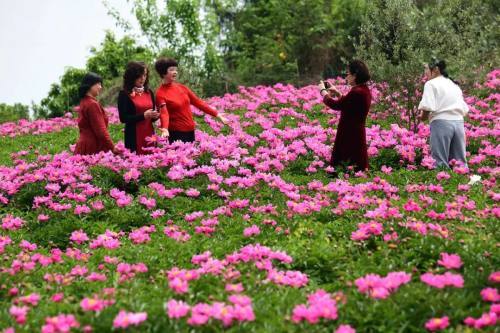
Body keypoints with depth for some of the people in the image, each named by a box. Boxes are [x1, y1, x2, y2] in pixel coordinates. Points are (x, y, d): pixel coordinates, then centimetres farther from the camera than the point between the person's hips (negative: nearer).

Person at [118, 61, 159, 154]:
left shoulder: (149, 92, 11)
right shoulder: (124, 94, -4)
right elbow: (123, 118, -11)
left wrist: (155, 115, -4)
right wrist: (143, 116, -17)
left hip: (150, 134, 5)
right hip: (134, 137, -5)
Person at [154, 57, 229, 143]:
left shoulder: (182, 88, 7)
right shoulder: (160, 93, -11)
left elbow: (197, 102, 10)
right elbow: (164, 113, -23)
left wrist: (216, 114, 6)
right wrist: (165, 129, -43)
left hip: (190, 131, 6)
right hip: (176, 133, -6)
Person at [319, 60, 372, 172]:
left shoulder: (357, 92, -22)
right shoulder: (364, 90, 9)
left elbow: (336, 105, -17)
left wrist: (323, 91, -3)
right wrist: (338, 94, 16)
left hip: (350, 135, -10)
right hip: (356, 132, 10)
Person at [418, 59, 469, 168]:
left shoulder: (431, 83, 2)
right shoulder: (454, 84, 23)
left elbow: (427, 106, -12)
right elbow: (465, 109, 18)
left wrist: (423, 117, 5)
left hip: (441, 123, -6)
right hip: (459, 122, 6)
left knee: (441, 162, -4)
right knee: (460, 161, 8)